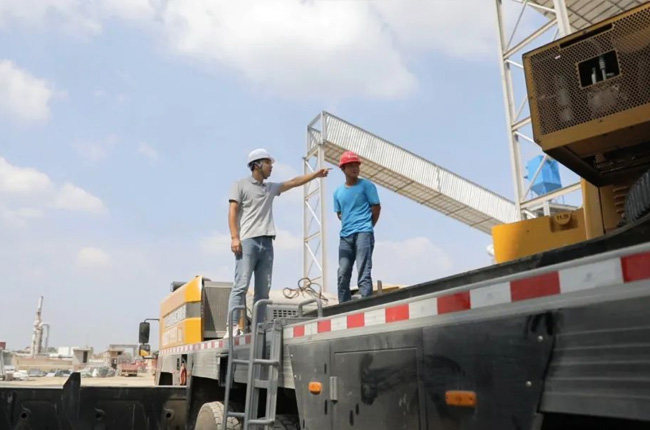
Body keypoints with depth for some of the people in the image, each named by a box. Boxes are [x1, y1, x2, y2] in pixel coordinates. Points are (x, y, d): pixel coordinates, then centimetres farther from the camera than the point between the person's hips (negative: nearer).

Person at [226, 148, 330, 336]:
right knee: (241, 285, -13)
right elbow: (232, 212, -1)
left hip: (266, 243, 6)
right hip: (247, 241, -6)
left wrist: (316, 174, 24)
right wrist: (234, 237, -13)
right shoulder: (241, 185, 8)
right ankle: (233, 326, -15)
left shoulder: (271, 188, 24)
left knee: (263, 289, 2)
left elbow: (294, 182, 29)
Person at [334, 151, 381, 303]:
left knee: (363, 273, -13)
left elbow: (376, 207, 2)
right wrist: (349, 224, 7)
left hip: (363, 233, -5)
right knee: (343, 274, 3)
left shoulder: (366, 185, 2)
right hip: (345, 236, 5)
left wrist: (368, 226, 7)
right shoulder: (338, 192, 14)